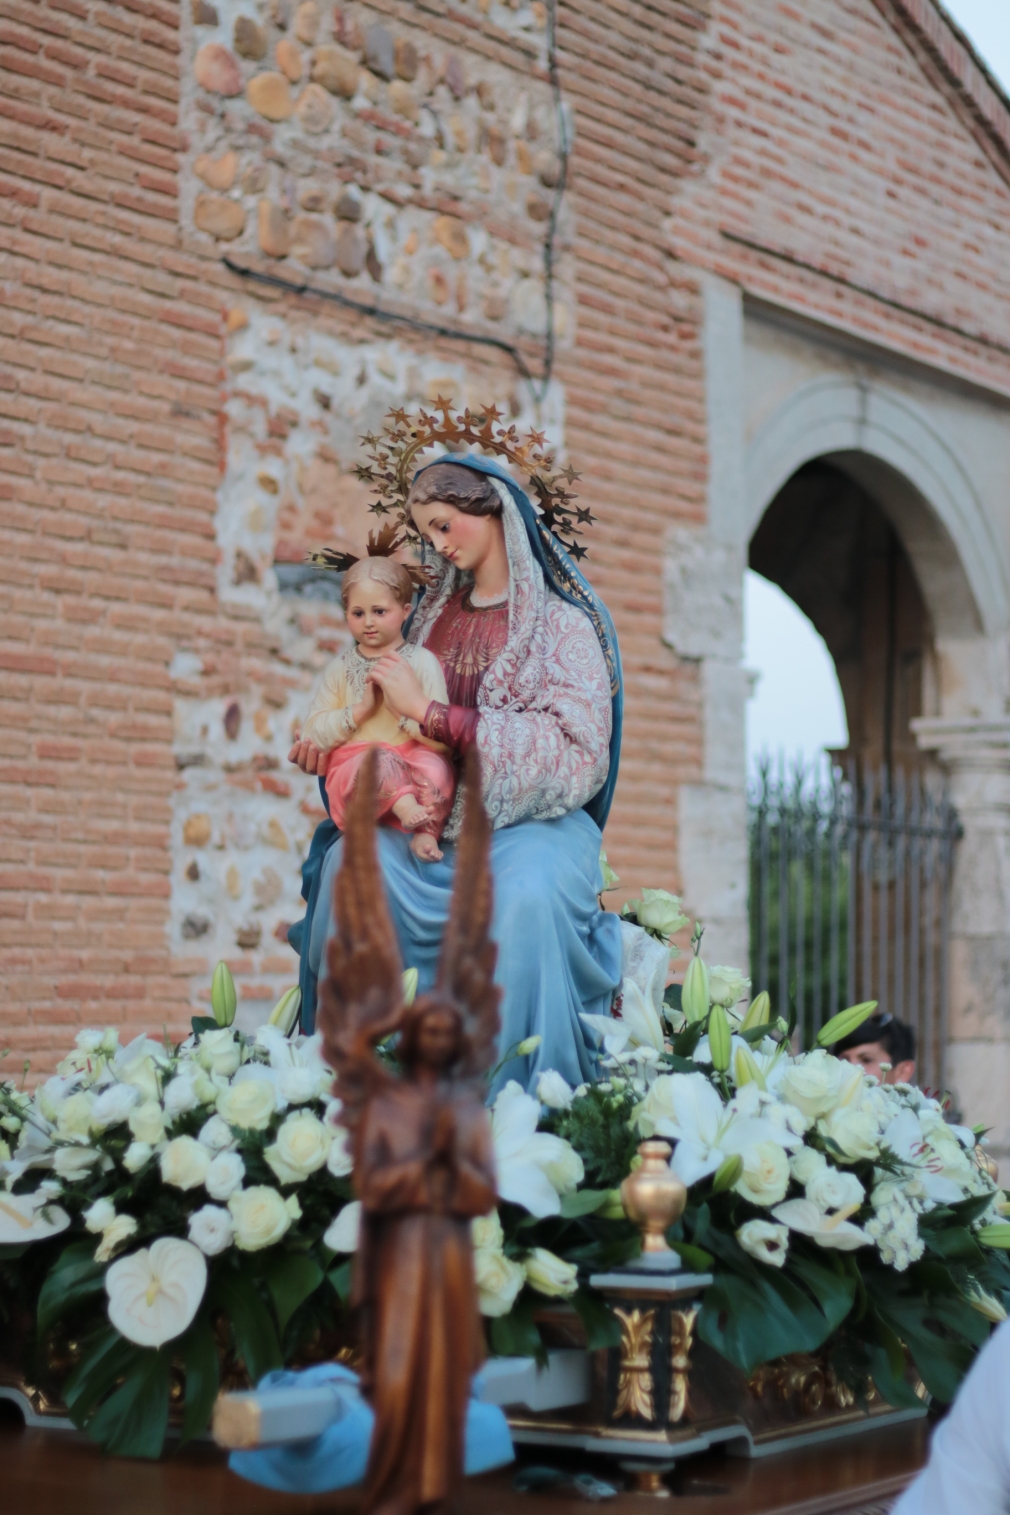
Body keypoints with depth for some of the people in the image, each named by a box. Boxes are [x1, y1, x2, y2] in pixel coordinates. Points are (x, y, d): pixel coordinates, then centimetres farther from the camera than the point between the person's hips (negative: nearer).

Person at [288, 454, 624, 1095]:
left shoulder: (563, 622, -2)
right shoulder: (436, 610, 14)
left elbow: (573, 752, -16)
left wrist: (428, 711, -16)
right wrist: (333, 749, 0)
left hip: (536, 820, -4)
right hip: (435, 819, 5)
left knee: (526, 893, -38)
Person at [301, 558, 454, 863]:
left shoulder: (422, 661, 7)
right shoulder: (341, 668, 14)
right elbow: (313, 735, 4)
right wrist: (360, 710, -7)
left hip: (413, 761, 0)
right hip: (353, 767, 0)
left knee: (434, 766, -35)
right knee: (378, 760, -36)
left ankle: (426, 832, -27)